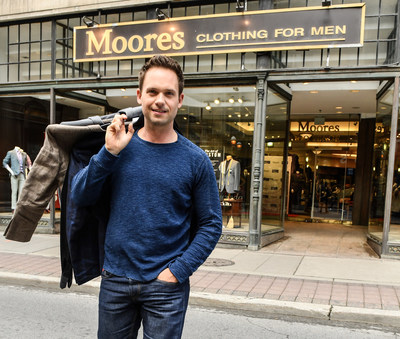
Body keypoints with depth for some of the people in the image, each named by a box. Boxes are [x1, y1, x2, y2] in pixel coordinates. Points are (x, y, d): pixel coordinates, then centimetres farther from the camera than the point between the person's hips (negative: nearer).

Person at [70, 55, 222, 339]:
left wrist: (178, 270, -11)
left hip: (166, 286, -2)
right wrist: (110, 152, -15)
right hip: (115, 278, 3)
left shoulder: (195, 160, -6)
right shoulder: (120, 145, 0)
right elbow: (80, 197, -4)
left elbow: (211, 225, -4)